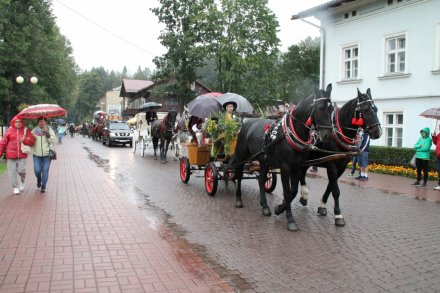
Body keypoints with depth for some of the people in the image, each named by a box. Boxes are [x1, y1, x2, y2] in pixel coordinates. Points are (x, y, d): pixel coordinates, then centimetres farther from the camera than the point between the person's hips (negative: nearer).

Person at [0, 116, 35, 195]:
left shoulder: (26, 130, 4)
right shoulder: (9, 130, 5)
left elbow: (32, 141, 0)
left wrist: (24, 140, -17)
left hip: (22, 155, -1)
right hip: (11, 155, 1)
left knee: (21, 170, -7)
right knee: (12, 171, 2)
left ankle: (22, 181, 27)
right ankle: (15, 187, 17)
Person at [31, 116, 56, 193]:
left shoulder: (49, 129, 1)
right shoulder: (34, 130, 4)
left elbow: (52, 140, -8)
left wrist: (47, 133, -19)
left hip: (47, 154, -1)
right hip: (37, 155, 1)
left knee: (45, 171, 0)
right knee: (37, 170, -4)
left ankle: (43, 186, 13)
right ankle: (39, 180, 29)